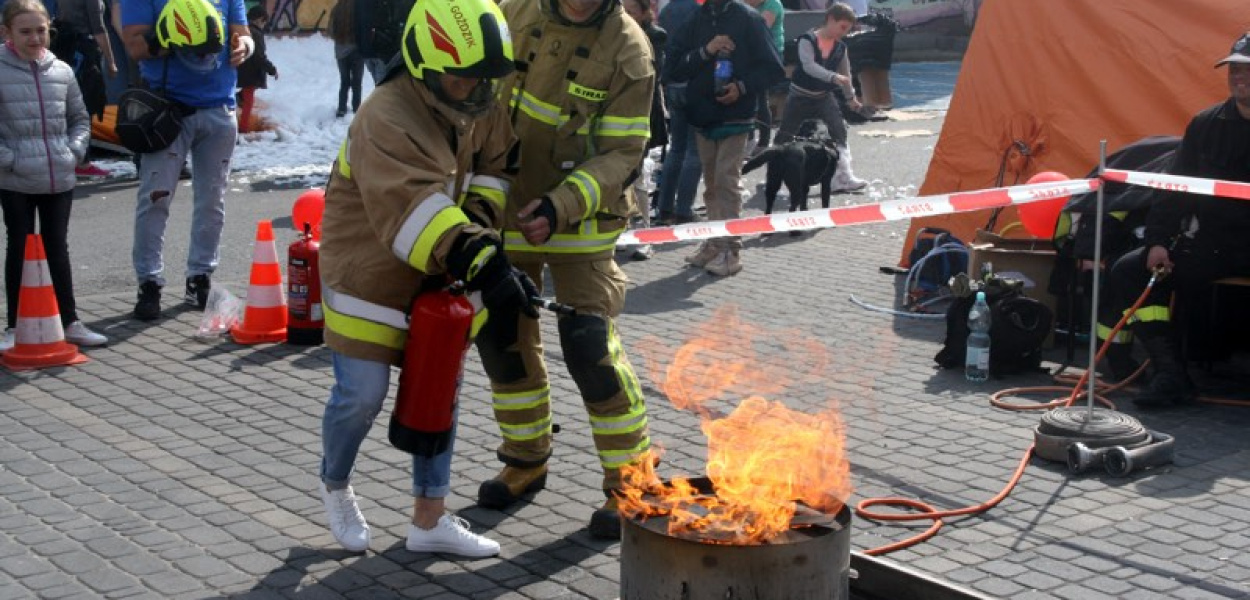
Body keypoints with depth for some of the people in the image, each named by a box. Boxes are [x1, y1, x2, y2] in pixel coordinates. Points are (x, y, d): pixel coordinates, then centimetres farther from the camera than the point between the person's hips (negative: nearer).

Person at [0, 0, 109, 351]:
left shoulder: (61, 72, 4)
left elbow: (80, 118, 15)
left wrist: (75, 150, 1)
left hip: (60, 180, 3)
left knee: (58, 250, 13)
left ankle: (70, 322, 20)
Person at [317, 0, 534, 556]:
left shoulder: (481, 108, -5)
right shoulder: (386, 120, -30)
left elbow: (493, 166, 7)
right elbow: (415, 213, -41)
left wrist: (477, 219, -13)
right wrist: (484, 264, -49)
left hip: (437, 278, 7)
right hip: (368, 275, -7)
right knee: (362, 394, -3)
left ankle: (429, 519, 21)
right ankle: (335, 486, 29)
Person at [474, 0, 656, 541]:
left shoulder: (628, 50, -16)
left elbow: (623, 154, -17)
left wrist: (563, 205, -30)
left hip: (580, 223, -5)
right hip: (507, 210, 5)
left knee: (590, 347, -10)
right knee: (502, 335, 12)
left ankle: (629, 481, 5)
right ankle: (526, 459, 33)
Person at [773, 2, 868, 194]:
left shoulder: (841, 47, -1)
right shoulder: (808, 40, -19)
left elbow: (845, 73, 14)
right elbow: (809, 66, -33)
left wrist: (850, 97, 22)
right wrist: (833, 77, -45)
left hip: (824, 96, 4)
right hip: (800, 95, -4)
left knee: (839, 129, -14)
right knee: (785, 135, 7)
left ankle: (843, 177, -17)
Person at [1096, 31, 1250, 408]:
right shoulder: (1206, 124, 11)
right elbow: (1173, 188, 10)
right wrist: (1157, 241, -3)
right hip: (1211, 243, 5)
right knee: (1127, 271, -10)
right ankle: (1171, 374, -14)